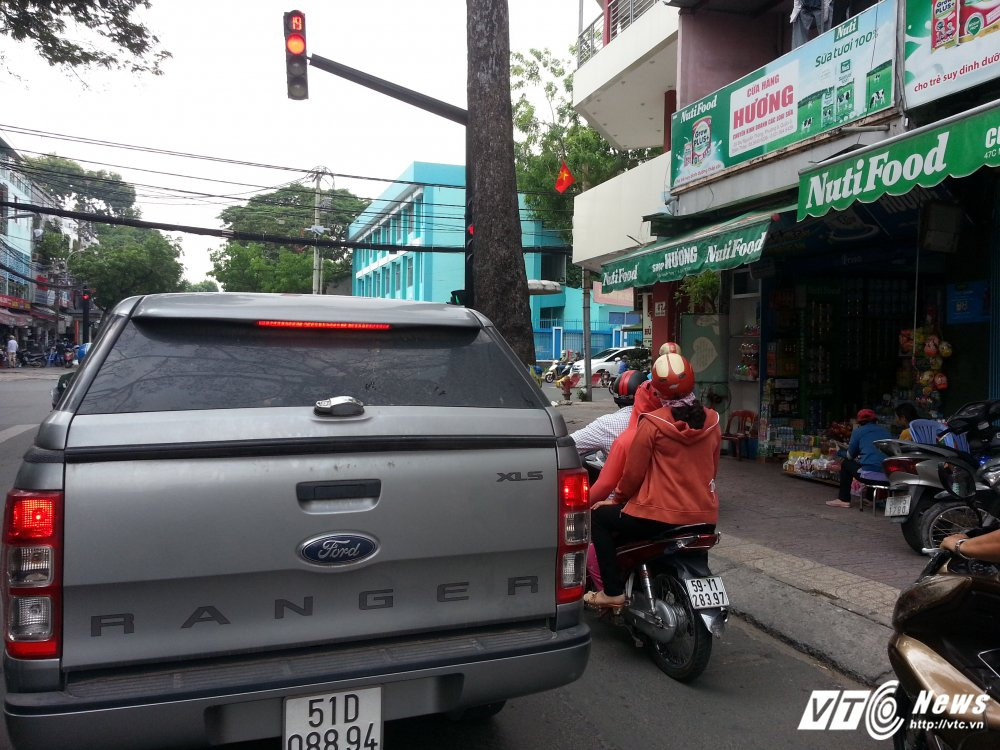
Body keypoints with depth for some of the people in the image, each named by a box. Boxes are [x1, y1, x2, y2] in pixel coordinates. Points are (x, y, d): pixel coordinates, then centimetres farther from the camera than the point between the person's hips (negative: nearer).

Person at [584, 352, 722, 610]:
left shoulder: (652, 424, -13)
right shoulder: (712, 422, 3)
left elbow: (633, 472, -8)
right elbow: (712, 469, 14)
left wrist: (616, 498, 9)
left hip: (661, 515, -6)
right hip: (705, 516, 7)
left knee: (599, 517, 12)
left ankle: (613, 592, 7)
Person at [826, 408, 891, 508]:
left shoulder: (858, 431, 5)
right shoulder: (885, 431, 19)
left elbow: (850, 455, 7)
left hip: (869, 472, -6)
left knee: (846, 463, 21)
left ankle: (843, 500, 19)